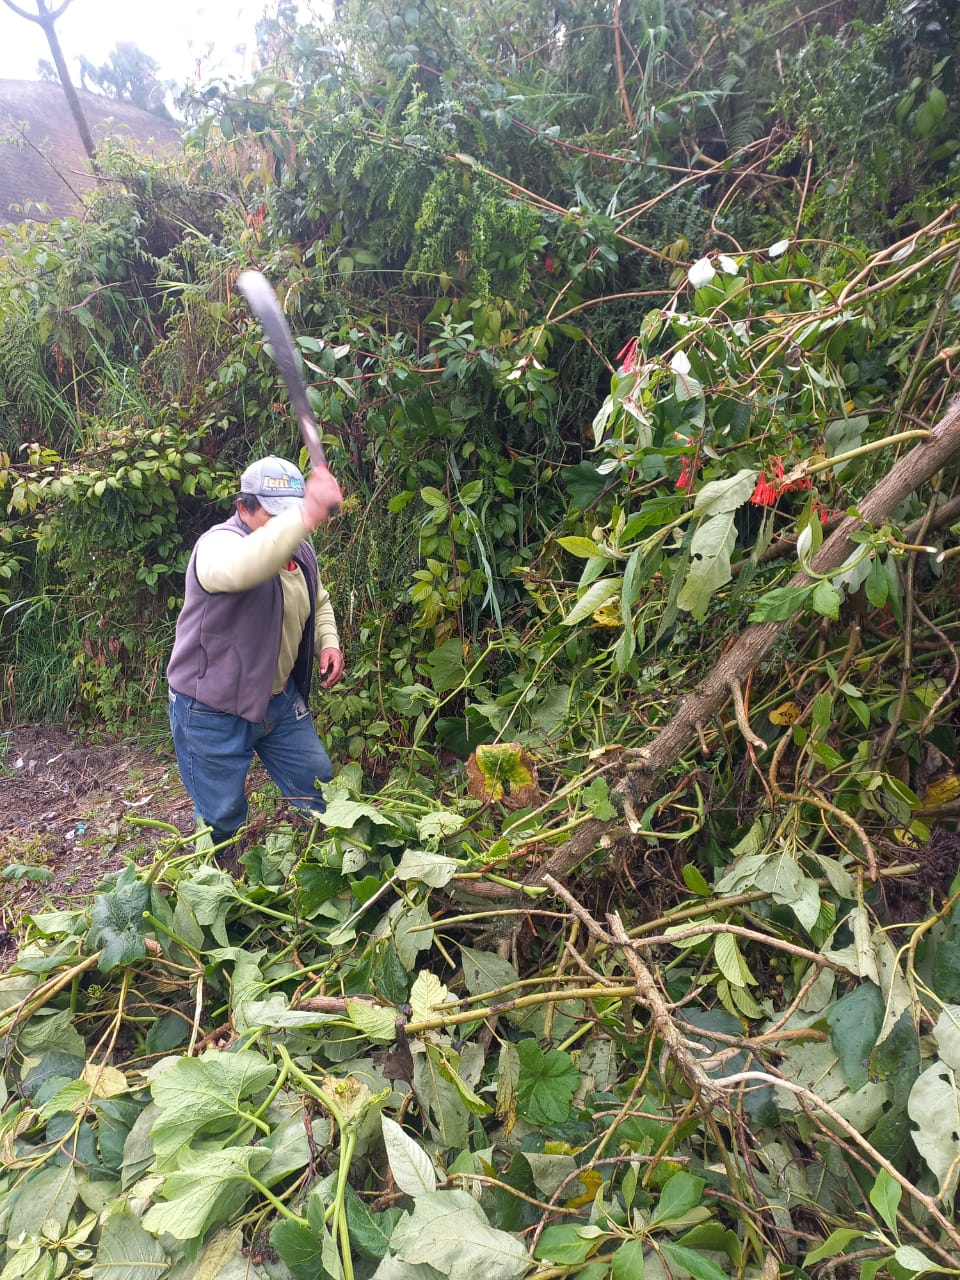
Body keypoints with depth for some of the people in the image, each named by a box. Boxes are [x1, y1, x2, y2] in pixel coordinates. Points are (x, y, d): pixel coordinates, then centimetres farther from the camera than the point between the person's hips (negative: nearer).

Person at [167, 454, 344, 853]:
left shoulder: (299, 551, 2)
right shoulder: (219, 543, -22)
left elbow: (318, 603, 22)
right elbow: (240, 569, -49)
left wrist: (328, 642, 2)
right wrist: (305, 516, -59)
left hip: (281, 699, 7)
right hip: (213, 712, -7)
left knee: (319, 786, 17)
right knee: (221, 819, 8)